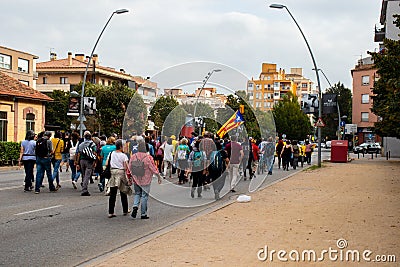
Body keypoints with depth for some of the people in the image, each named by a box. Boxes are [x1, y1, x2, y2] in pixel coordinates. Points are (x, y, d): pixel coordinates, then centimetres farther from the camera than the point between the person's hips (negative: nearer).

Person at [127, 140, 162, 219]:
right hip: (146, 180, -3)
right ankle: (143, 214, 10)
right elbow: (153, 168, -9)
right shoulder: (148, 157, -15)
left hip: (136, 180, 3)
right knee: (144, 196, 6)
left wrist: (129, 177, 19)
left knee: (137, 193, 20)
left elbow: (129, 169, 4)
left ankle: (135, 206, -5)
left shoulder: (133, 157, -3)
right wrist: (159, 176, 4)